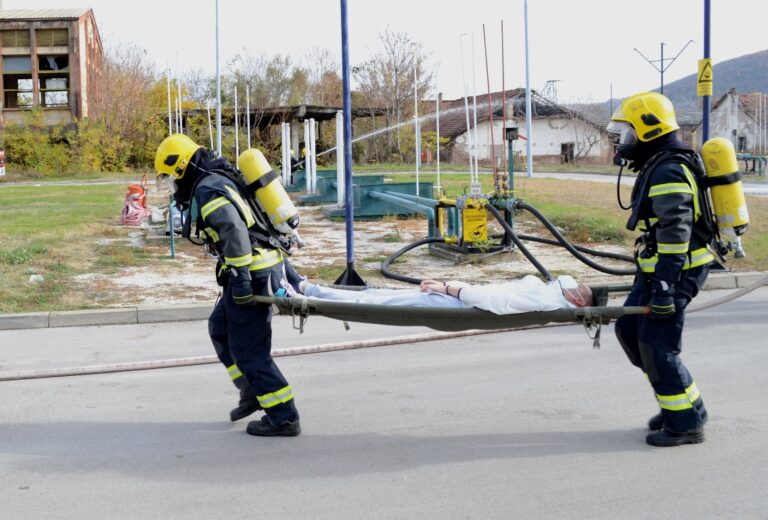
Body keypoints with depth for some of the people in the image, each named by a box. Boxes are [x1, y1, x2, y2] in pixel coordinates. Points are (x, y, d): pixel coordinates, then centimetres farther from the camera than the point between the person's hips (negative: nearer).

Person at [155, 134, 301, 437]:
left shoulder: (207, 190, -14)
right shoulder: (219, 181, 17)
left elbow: (234, 231, -28)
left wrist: (239, 277, -29)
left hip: (253, 276, -11)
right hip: (268, 265, 11)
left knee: (248, 350, -2)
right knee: (220, 329, 24)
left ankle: (284, 418, 4)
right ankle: (253, 391, 27)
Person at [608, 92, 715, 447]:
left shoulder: (668, 173, -19)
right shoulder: (657, 167, 14)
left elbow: (676, 234, -25)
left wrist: (664, 288, -27)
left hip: (676, 272, -11)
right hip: (655, 270, 11)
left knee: (657, 346, -6)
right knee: (629, 330, 14)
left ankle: (686, 422, 5)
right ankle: (677, 403, 22)